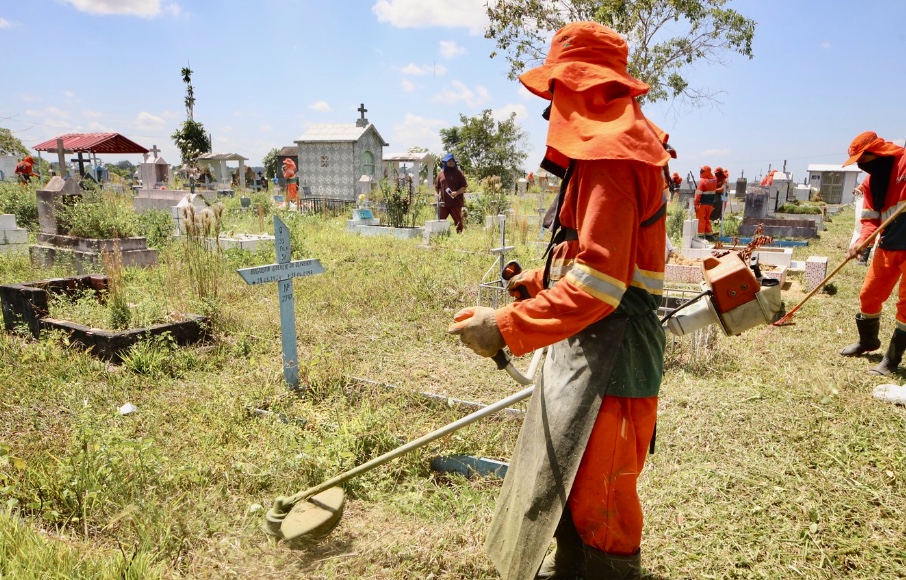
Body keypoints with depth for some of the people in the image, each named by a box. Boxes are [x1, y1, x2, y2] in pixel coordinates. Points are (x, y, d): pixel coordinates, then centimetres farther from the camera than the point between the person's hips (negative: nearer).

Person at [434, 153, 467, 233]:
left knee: (458, 221, 3)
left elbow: (465, 186, 0)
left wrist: (457, 192, -15)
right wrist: (436, 193, -2)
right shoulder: (440, 174, 12)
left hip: (456, 203, -2)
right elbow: (436, 186, 18)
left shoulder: (459, 173, 4)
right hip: (443, 203, 2)